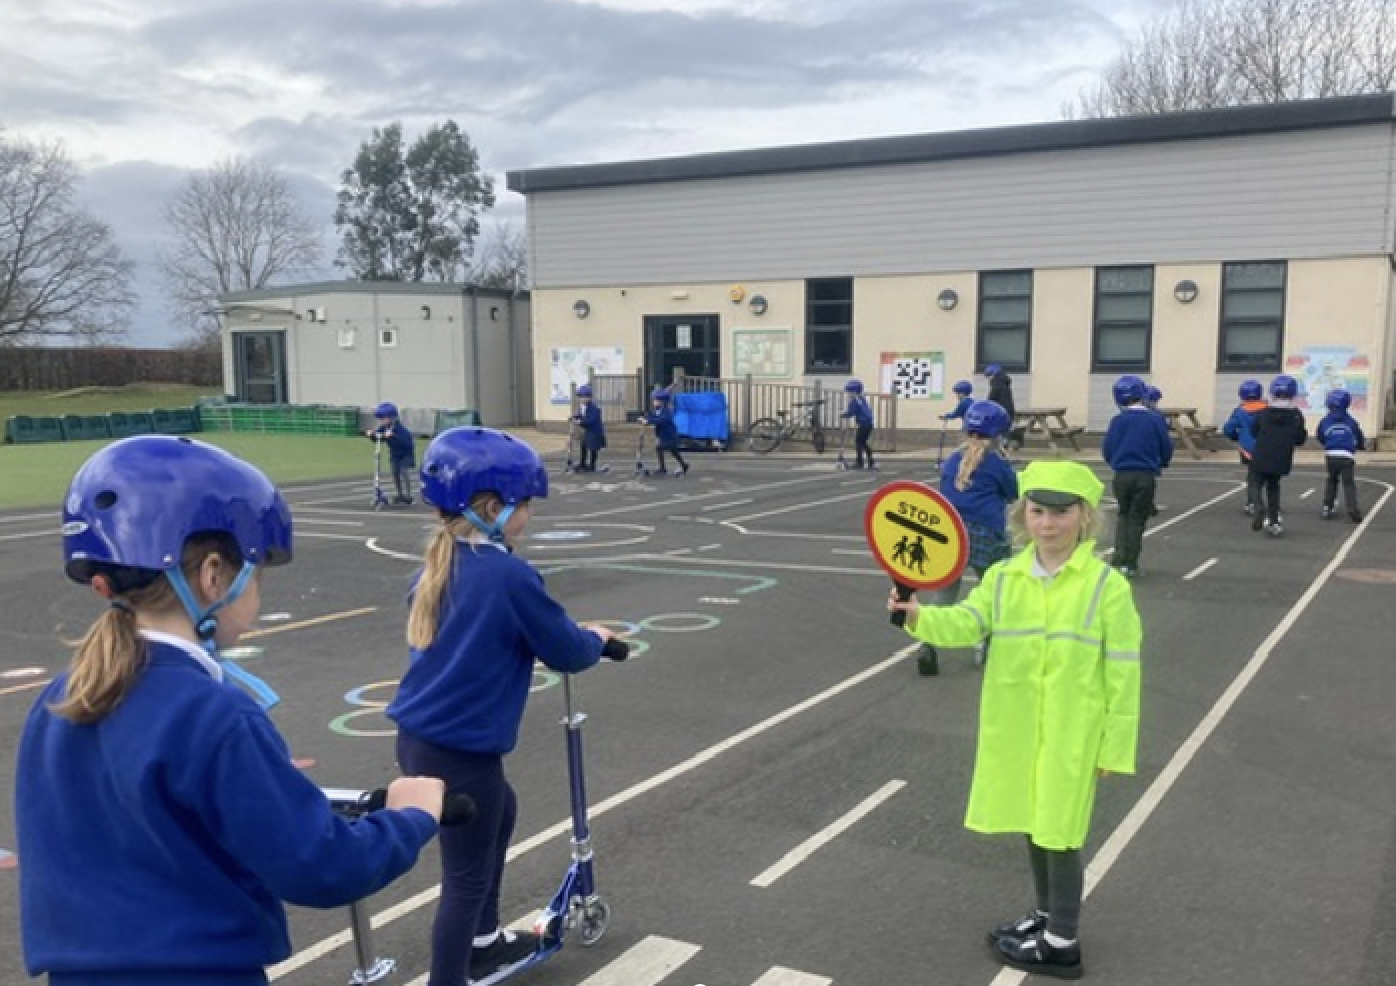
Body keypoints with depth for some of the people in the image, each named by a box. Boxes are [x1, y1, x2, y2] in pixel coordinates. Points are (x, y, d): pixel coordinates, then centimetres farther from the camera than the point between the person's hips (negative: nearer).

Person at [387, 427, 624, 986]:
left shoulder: (441, 566, 5)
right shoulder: (509, 574, -20)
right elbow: (566, 653, -12)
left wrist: (571, 632, 21)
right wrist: (595, 639, 10)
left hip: (418, 738, 9)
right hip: (459, 751, -9)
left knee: (501, 813, 29)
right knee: (466, 878, 6)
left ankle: (484, 941, 45)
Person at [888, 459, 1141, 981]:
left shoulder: (1108, 585, -12)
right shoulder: (1003, 577, 0)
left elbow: (1122, 671, -9)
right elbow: (967, 623, -15)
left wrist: (1116, 743, -7)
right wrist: (920, 616, -35)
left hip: (1071, 734, -5)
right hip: (1015, 729, 5)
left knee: (1059, 831, 3)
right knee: (1035, 823, 19)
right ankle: (1047, 914, 40)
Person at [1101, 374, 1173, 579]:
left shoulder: (1119, 420, -5)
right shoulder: (1155, 419, -6)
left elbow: (1107, 449, -3)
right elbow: (1167, 447, -1)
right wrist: (1162, 464, 21)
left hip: (1122, 475, 1)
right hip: (1146, 475, -1)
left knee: (1123, 515, 19)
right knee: (1137, 518, 10)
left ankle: (1120, 558, 5)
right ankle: (1130, 564, 9)